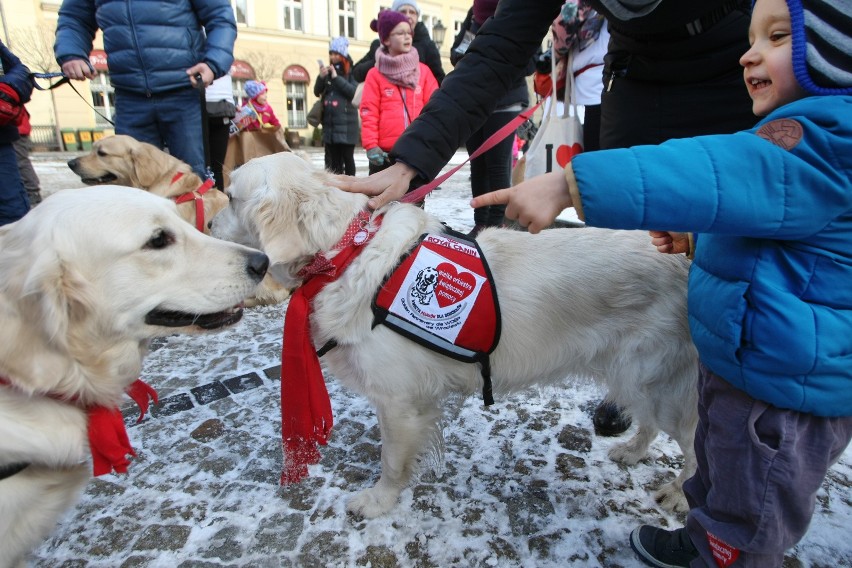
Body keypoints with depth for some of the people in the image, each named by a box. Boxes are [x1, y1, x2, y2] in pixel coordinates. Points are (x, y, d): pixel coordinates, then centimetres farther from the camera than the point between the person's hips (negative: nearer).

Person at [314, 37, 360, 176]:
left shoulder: (351, 72, 0)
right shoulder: (327, 71, 13)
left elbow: (354, 91, -13)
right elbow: (317, 92, 10)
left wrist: (336, 77, -15)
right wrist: (321, 77, -8)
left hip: (346, 123, -5)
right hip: (329, 122, 5)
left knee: (347, 157, -2)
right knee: (332, 158, 5)